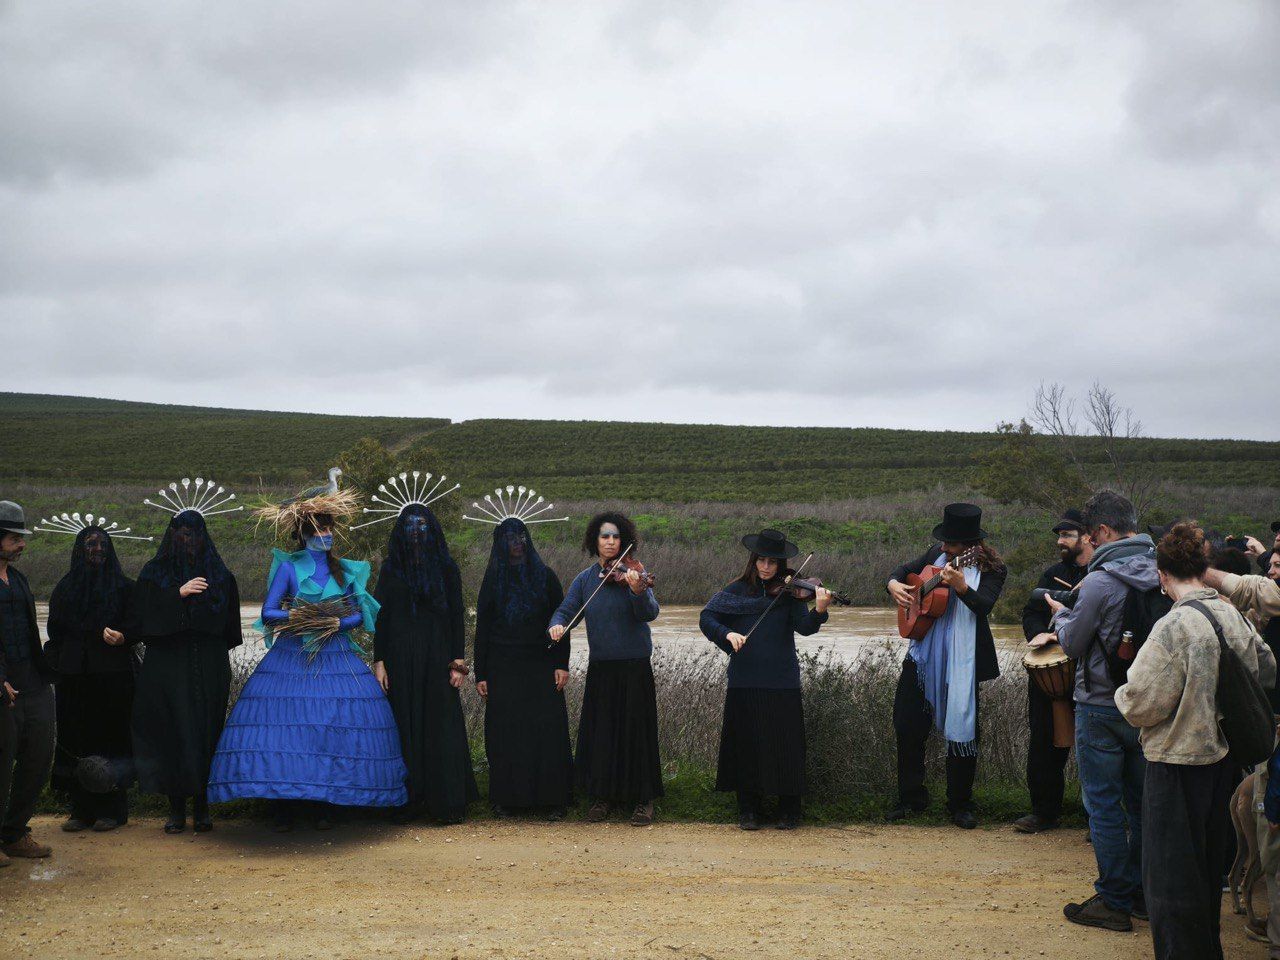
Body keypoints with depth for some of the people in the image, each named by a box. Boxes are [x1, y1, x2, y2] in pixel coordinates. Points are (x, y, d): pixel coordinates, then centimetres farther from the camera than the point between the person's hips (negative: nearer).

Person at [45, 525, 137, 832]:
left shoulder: (123, 587, 5)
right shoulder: (65, 588, 13)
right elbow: (55, 632, 14)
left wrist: (123, 637, -18)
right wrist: (56, 664, 3)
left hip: (114, 675, -3)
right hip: (74, 676, 3)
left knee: (112, 738, -2)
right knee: (76, 740, 1)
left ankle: (112, 810, 5)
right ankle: (83, 809, 9)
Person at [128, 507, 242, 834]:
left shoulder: (219, 574, 11)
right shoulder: (155, 572, 7)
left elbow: (228, 623, 13)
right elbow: (142, 614, -5)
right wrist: (178, 594, -13)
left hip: (210, 669, 1)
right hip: (167, 668, -1)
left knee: (205, 733, -2)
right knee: (172, 732, -3)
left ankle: (202, 806, 6)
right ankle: (177, 807, 5)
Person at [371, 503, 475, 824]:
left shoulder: (446, 567, 4)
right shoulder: (391, 569, 7)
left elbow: (456, 615, 2)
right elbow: (381, 616, 5)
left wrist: (458, 660, -5)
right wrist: (379, 662, -2)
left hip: (437, 655, -1)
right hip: (401, 656, 1)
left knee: (441, 724, -1)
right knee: (405, 725, 2)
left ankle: (446, 802, 5)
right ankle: (409, 800, 8)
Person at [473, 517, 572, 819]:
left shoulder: (545, 577, 5)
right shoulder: (493, 581, 8)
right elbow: (482, 630, 8)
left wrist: (561, 664, -6)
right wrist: (480, 675, 2)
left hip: (541, 666, -1)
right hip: (503, 669, 1)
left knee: (547, 730, -4)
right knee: (505, 733, 1)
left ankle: (552, 800, 1)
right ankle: (507, 797, 10)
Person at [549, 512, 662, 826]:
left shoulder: (632, 574, -6)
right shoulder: (585, 579, 6)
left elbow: (650, 614, -18)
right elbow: (566, 610, 1)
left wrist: (638, 591, -38)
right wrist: (557, 624, -22)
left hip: (634, 666, -3)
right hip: (600, 667, 3)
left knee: (636, 731, 0)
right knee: (600, 732, 8)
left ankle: (643, 799, 11)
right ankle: (603, 794, 22)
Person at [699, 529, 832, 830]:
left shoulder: (790, 592, 0)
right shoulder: (738, 590, 4)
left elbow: (804, 627, -13)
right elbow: (706, 617, 2)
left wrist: (819, 610, -33)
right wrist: (727, 633, -16)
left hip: (782, 681, -1)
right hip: (744, 680, 1)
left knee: (785, 745, 1)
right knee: (746, 745, 6)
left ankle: (789, 810, 13)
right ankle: (749, 809, 18)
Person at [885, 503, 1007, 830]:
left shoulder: (991, 569, -9)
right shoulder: (937, 554, 5)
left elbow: (984, 606, -24)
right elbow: (904, 569, 18)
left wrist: (961, 585, -43)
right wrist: (893, 584, -5)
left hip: (962, 660, -5)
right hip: (923, 653, 5)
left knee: (961, 728, 1)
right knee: (908, 725, 8)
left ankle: (960, 806, 17)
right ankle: (911, 797, 23)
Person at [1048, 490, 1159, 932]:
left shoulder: (1099, 582, -19)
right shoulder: (1160, 575, 0)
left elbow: (1072, 643, -11)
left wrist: (1061, 614, 11)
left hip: (1102, 709, -6)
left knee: (1105, 807, 3)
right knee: (1141, 804, 16)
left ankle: (1114, 901, 8)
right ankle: (1144, 895, 25)